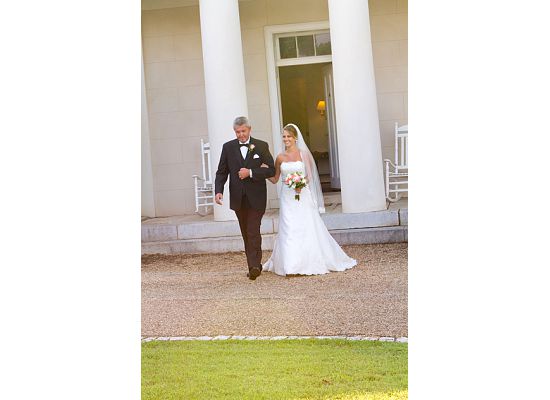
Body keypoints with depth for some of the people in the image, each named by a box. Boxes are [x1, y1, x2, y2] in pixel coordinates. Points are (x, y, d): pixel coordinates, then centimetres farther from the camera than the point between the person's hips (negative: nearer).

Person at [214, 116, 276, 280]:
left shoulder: (261, 146, 1)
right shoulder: (228, 147, 7)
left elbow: (271, 170, -2)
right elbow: (221, 172, 6)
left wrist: (251, 172, -15)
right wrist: (218, 191, -9)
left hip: (256, 197, -3)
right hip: (238, 198, 3)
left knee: (253, 232, -12)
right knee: (246, 234, 10)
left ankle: (254, 266, -15)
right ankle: (254, 265, 19)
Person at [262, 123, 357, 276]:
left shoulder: (303, 154, 0)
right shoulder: (280, 158, 5)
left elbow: (309, 176, -1)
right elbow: (275, 179, 10)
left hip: (303, 196, -2)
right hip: (287, 197, 2)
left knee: (306, 228, 0)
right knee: (289, 230, -2)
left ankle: (310, 262, 12)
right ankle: (291, 264, 2)